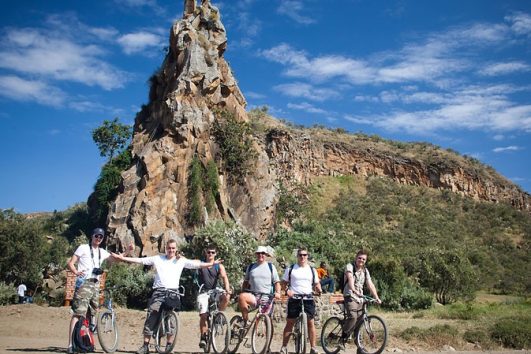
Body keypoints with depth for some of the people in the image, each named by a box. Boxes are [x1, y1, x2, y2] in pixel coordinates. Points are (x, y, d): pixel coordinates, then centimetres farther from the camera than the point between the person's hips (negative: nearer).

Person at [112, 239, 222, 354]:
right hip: (158, 292, 0)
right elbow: (140, 260, 6)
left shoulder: (181, 261, 8)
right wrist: (122, 258, 1)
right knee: (150, 318, -3)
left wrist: (211, 263, -12)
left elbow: (197, 264, 1)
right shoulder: (158, 259, 8)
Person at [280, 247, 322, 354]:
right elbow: (284, 283, 9)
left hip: (308, 299, 1)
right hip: (294, 299, -1)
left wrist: (318, 289, -8)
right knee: (290, 322, 1)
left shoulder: (312, 270, 10)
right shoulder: (290, 269, 5)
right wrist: (287, 290, -11)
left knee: (311, 322, -1)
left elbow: (316, 283, 15)